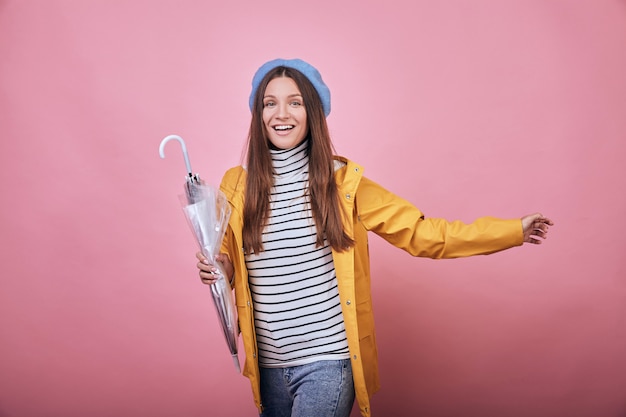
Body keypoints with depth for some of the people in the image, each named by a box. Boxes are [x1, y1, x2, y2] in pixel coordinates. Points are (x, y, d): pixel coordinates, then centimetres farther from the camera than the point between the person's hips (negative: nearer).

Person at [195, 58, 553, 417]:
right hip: (269, 365, 3)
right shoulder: (238, 186, -1)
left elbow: (417, 232, -4)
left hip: (327, 361, -3)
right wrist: (218, 270, -10)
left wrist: (512, 230, -4)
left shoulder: (342, 181, -7)